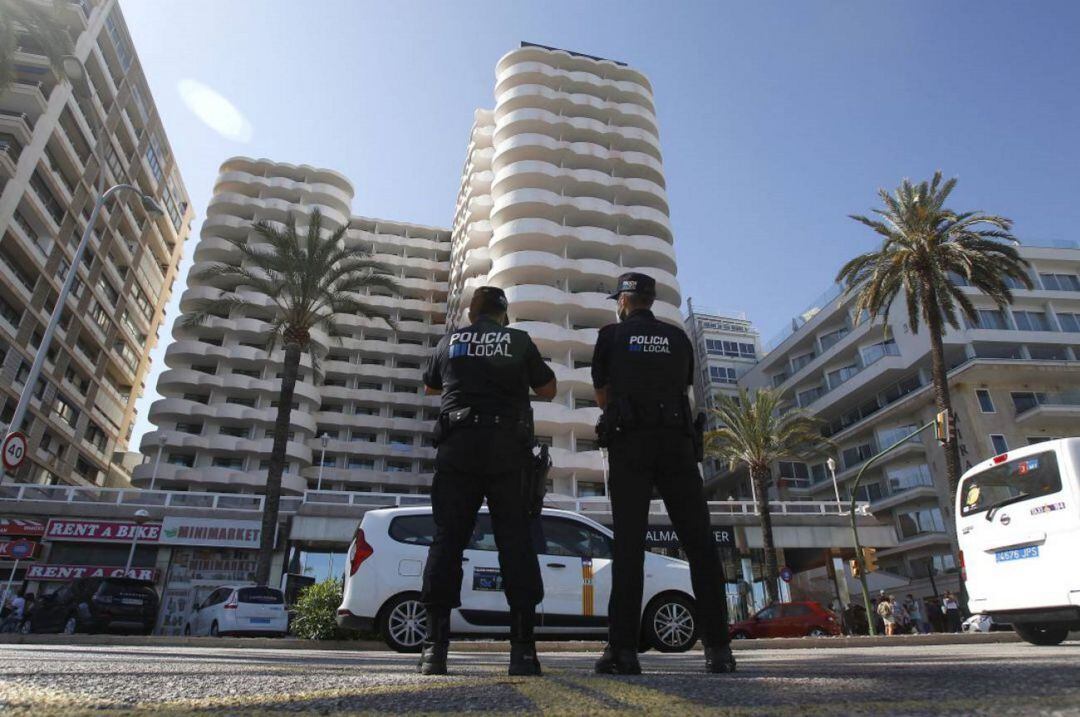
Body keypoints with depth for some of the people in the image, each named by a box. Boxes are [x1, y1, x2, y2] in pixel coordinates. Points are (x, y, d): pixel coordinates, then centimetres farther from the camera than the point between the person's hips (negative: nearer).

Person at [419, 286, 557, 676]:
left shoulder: (449, 341, 14)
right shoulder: (519, 341, 9)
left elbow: (431, 387, 29)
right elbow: (548, 391, 13)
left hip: (457, 447, 1)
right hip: (508, 447, -1)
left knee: (447, 540, 2)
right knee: (516, 541, 0)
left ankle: (435, 646, -3)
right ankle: (522, 648, -4)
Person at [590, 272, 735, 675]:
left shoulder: (612, 335, 9)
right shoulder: (678, 338, 16)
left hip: (630, 443, -2)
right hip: (676, 441, 2)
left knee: (629, 543, -4)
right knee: (699, 542, 2)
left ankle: (623, 649, -7)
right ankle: (718, 647, -2)